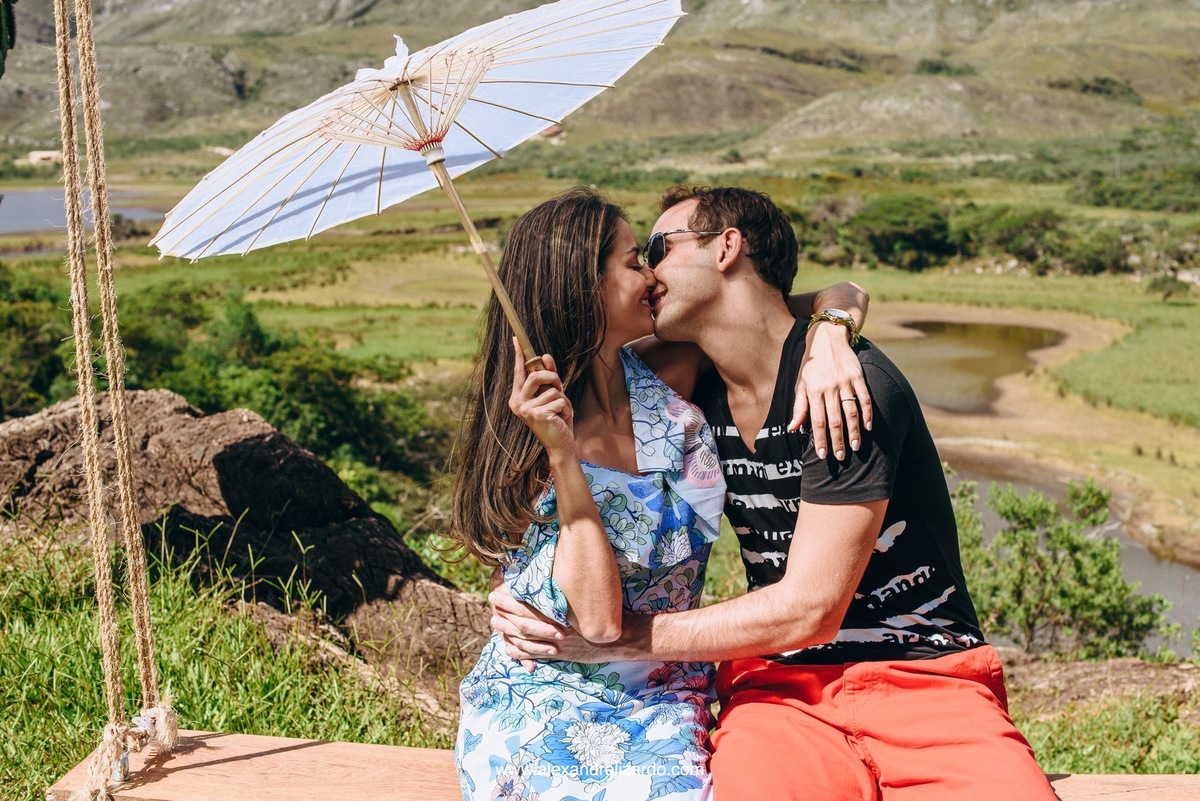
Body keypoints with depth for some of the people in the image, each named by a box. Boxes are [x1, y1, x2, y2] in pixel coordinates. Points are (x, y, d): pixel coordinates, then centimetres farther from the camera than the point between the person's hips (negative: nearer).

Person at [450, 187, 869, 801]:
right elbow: (597, 618, -21)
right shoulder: (529, 435, -10)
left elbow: (838, 295, 8)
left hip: (661, 704, 3)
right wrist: (561, 453, -25)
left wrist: (829, 342, -15)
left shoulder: (664, 377, 0)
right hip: (543, 706, -3)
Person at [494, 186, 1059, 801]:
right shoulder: (697, 398, 6)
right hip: (780, 680, 3)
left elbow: (808, 609, -16)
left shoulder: (848, 386, -14)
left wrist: (613, 638, -13)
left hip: (923, 675, -3)